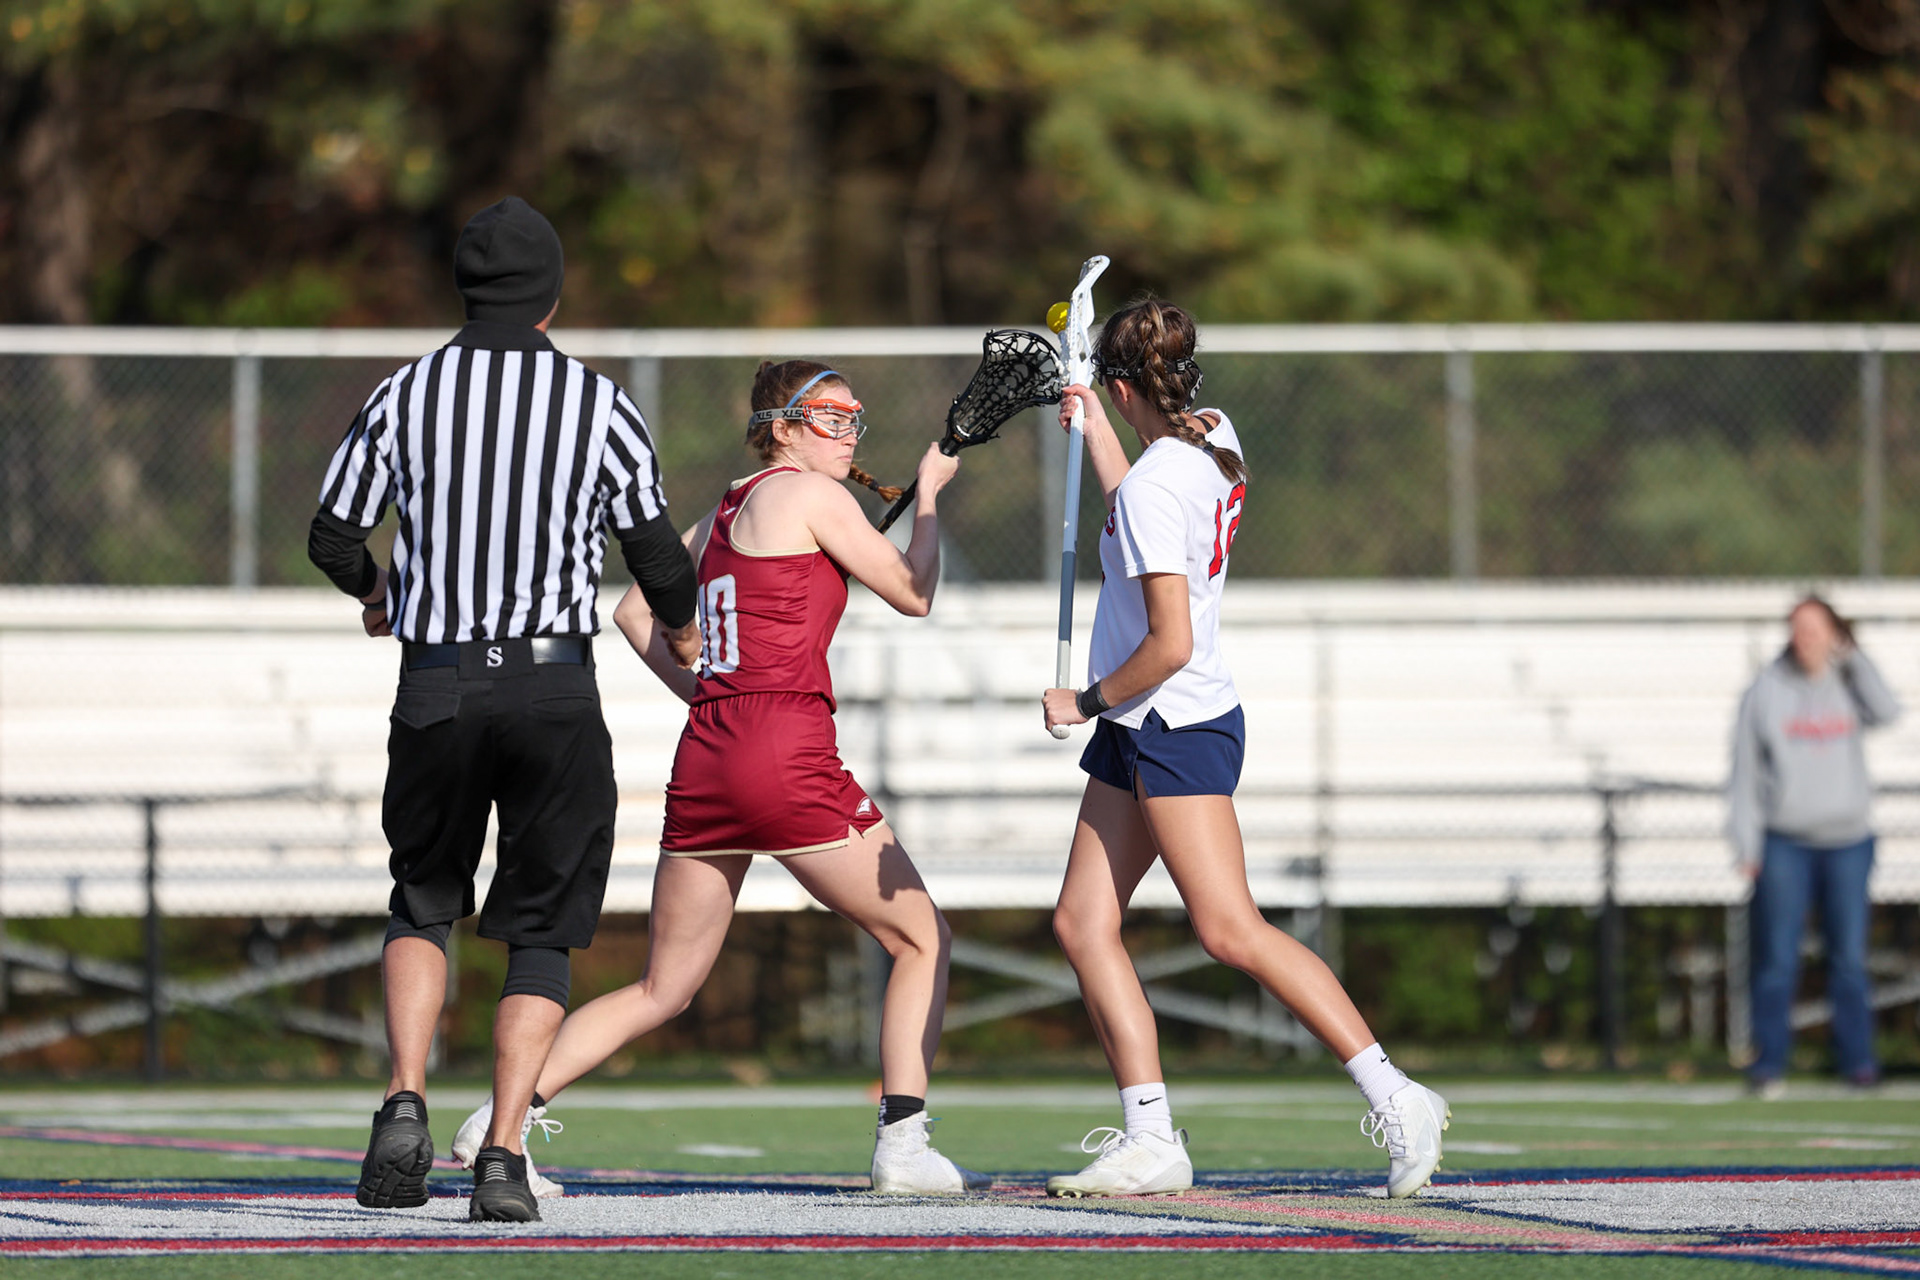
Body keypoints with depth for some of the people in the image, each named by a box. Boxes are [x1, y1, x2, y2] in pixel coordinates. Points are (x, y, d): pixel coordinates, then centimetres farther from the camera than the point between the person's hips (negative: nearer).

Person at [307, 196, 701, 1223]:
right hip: (554, 686, -1)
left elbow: (334, 537, 7)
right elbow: (655, 551, 2)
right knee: (539, 933, 7)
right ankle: (504, 1156, -5)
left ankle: (405, 1106, -2)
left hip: (434, 686, 1)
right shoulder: (597, 404, 0)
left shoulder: (405, 395, 3)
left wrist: (373, 592, 30)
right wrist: (682, 628, 24)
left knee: (423, 904, 19)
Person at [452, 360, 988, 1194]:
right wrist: (929, 490, 17)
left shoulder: (723, 515, 20)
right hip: (789, 757, -7)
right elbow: (913, 594, 5)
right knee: (922, 939, 8)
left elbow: (635, 611, 28)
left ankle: (500, 1119, 1)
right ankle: (902, 1146, 0)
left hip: (704, 760, 7)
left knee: (661, 991, 12)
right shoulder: (811, 496, -2)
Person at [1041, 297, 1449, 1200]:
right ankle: (1151, 1140, 1)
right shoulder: (1213, 439, 7)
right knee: (1082, 922, 4)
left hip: (1176, 727, -10)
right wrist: (1091, 431, 33)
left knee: (1231, 932, -13)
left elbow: (1170, 643, -24)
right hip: (1140, 734, 10)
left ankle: (1394, 1098, -11)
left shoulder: (1154, 485, -20)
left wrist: (1090, 702, -10)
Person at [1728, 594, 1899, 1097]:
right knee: (1777, 958, -2)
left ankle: (1857, 1060, 12)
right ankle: (1769, 1066, 2)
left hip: (1847, 841, 1)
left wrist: (1852, 657, -11)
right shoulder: (1766, 691, 2)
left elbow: (1886, 711, -16)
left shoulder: (1848, 683, 5)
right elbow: (1746, 771, 1)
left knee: (1849, 956, 4)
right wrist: (1746, 844, -4)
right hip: (1785, 843, -1)